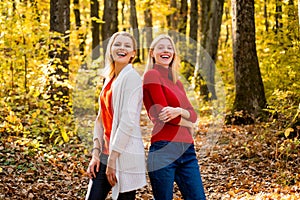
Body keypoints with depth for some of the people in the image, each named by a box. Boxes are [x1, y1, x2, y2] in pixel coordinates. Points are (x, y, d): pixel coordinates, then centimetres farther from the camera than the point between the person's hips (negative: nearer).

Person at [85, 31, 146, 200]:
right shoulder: (110, 79, 15)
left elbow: (128, 121, -17)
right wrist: (96, 153, 6)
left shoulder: (132, 77, -10)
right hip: (106, 154, 8)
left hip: (125, 154, -8)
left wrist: (113, 158, -17)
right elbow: (101, 118, 15)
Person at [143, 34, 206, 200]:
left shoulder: (176, 82, 19)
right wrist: (188, 124, 3)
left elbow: (193, 115, 9)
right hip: (164, 149, -7)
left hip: (187, 150, 7)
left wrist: (179, 111, -13)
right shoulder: (152, 75, -3)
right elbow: (162, 113, -11)